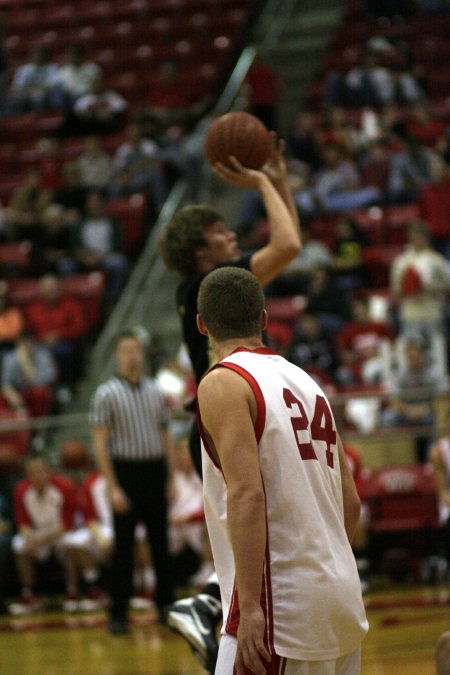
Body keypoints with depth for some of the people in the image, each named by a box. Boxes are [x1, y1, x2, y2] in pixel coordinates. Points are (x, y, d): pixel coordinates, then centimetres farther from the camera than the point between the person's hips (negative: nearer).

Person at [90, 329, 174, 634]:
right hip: (126, 471, -4)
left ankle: (166, 606, 14)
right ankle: (118, 613, 6)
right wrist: (113, 488, -12)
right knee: (124, 546, -1)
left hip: (155, 471, 4)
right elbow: (101, 444, -7)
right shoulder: (107, 394, -4)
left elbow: (165, 435, 14)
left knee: (160, 542, 6)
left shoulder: (155, 391, 9)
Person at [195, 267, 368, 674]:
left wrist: (250, 606, -21)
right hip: (342, 602, 8)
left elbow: (247, 494, -19)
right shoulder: (305, 382, 16)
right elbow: (350, 501, 17)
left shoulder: (223, 384, -7)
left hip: (281, 605, -8)